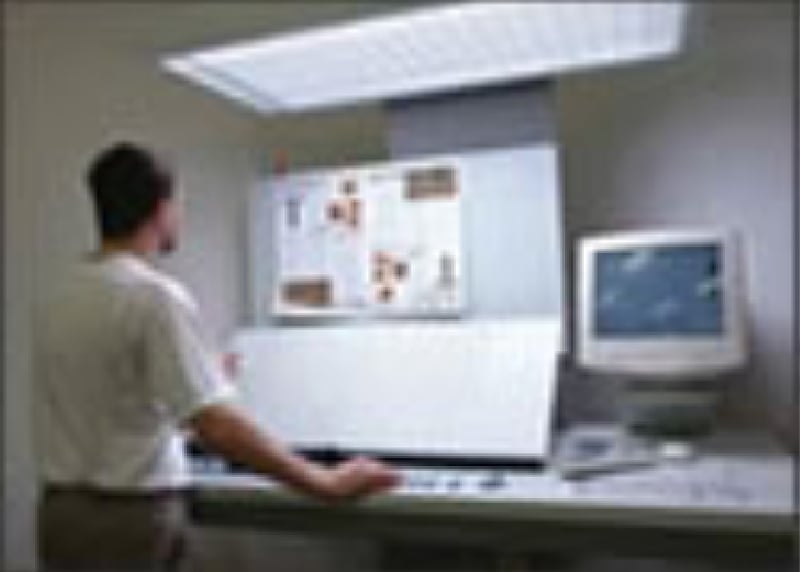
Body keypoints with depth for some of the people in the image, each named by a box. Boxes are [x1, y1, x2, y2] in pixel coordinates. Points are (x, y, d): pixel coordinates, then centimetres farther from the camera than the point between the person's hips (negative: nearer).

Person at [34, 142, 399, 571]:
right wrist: (325, 483, -21)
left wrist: (199, 372, 32)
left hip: (62, 509, 8)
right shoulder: (156, 296, -20)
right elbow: (217, 428, -28)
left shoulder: (59, 296, 6)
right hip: (131, 516, -8)